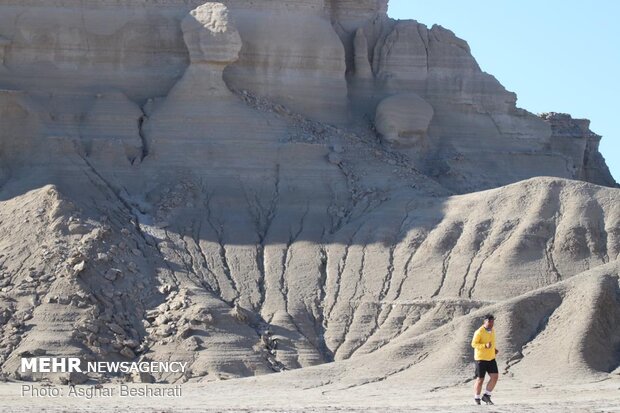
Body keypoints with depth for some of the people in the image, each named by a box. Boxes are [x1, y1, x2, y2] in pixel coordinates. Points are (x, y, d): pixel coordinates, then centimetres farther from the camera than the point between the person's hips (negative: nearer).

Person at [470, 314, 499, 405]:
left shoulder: (492, 330, 8)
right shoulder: (479, 332, -16)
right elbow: (474, 344, -16)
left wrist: (494, 349, 7)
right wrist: (485, 346, -29)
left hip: (491, 358, 6)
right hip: (481, 358, -6)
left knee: (495, 376, -6)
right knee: (480, 379, 0)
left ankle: (486, 396, 6)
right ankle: (477, 399, 17)